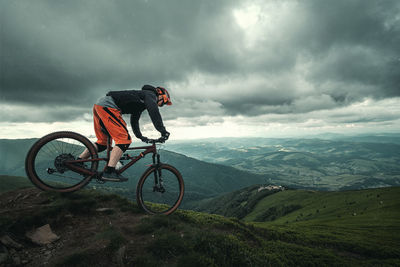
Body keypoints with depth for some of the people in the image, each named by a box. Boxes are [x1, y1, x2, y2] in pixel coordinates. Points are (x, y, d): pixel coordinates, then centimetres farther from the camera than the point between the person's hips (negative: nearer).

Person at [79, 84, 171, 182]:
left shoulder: (140, 104, 29)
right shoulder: (150, 94, 2)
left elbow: (134, 121, 36)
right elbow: (154, 112, -19)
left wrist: (140, 136, 37)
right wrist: (163, 131, -25)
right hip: (107, 106, -10)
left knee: (103, 142, 16)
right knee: (124, 139, -14)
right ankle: (109, 172, -19)